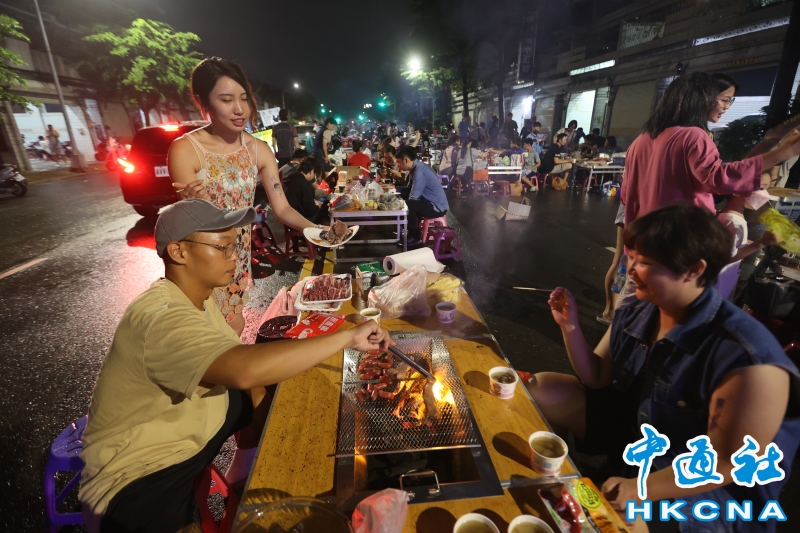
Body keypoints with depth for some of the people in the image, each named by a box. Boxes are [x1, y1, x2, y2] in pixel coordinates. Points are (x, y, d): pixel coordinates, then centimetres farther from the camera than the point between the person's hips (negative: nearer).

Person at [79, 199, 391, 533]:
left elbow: (235, 362, 6)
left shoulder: (197, 296, -2)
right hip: (136, 475, -8)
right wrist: (347, 336, -42)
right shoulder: (161, 317, -32)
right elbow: (246, 369, -49)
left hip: (185, 432, 9)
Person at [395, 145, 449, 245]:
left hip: (437, 207, -10)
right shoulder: (416, 168, 6)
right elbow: (410, 189, 10)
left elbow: (414, 196, -25)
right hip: (430, 202, 10)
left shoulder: (419, 171, -23)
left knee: (407, 205, -23)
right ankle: (412, 231, 19)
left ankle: (414, 237, -6)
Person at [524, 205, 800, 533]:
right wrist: (570, 327, -14)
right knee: (540, 389, 1)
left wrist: (642, 488, -29)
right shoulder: (634, 316, -10)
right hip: (629, 428, 7)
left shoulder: (746, 358, -30)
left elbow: (726, 462, -24)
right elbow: (598, 379, 0)